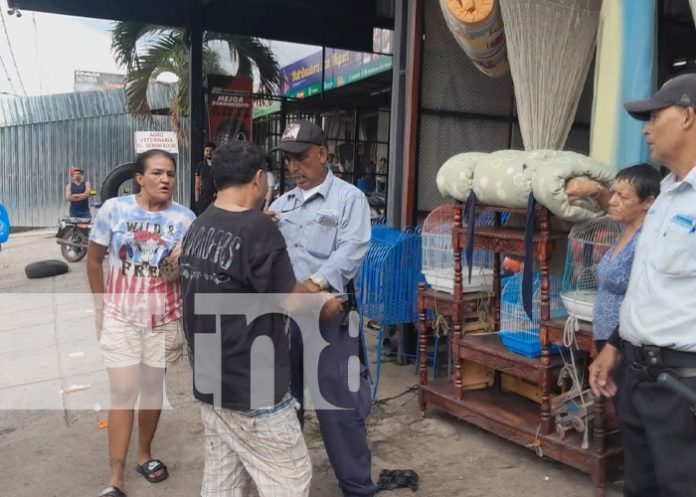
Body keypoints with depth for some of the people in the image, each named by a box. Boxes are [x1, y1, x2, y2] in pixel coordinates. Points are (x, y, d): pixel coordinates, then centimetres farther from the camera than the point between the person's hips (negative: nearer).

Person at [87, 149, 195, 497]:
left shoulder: (185, 218, -7)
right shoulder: (113, 209, -8)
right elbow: (93, 259, 3)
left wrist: (182, 265, -24)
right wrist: (101, 306, 4)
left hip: (165, 317, 1)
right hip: (120, 316, -1)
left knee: (153, 386, 14)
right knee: (123, 392, -3)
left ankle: (144, 456, 35)